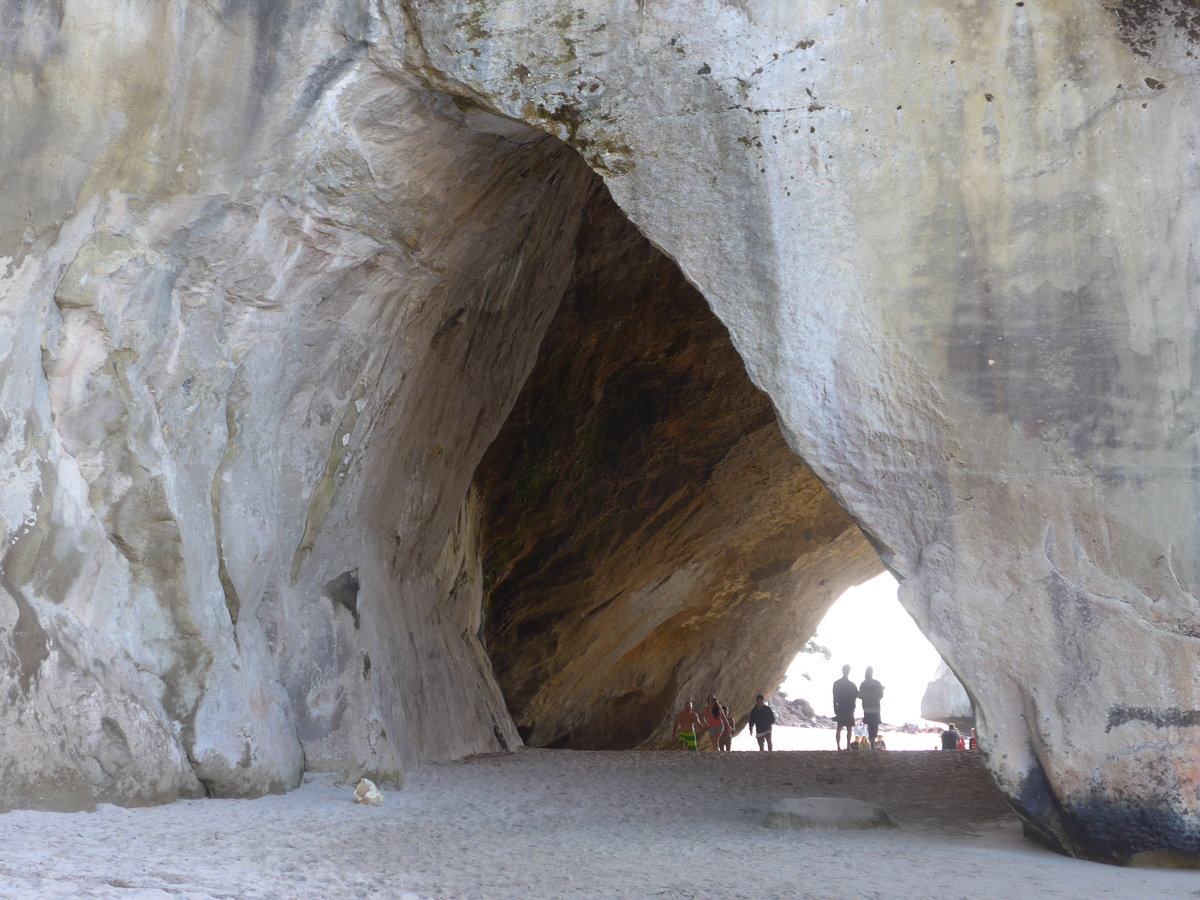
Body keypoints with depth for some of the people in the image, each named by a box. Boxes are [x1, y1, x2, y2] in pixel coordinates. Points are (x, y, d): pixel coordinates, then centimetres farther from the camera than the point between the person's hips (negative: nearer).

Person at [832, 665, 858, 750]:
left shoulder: (836, 683, 1)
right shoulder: (851, 684, -10)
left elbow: (834, 697, 2)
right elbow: (857, 696, -3)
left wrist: (835, 709, 7)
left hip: (840, 709, 3)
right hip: (849, 709, -3)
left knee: (839, 728, 8)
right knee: (849, 728, 3)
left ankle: (839, 747, 2)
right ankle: (848, 746, -3)